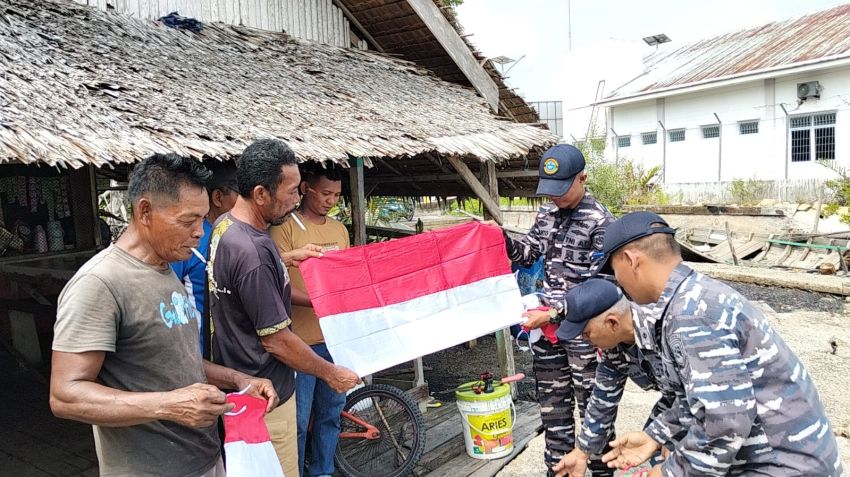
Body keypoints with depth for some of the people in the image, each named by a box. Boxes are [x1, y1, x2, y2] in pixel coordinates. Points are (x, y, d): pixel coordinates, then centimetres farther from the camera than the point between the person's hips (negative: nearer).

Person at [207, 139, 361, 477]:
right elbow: (275, 339, -25)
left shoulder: (224, 225, -1)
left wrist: (288, 258, 19)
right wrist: (331, 373, -13)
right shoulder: (253, 252, -30)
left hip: (237, 381, 10)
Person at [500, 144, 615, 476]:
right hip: (547, 322, 6)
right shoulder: (546, 213, 6)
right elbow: (529, 253, 14)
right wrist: (502, 240, -5)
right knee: (552, 402, 16)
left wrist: (554, 313, -23)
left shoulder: (600, 222, -13)